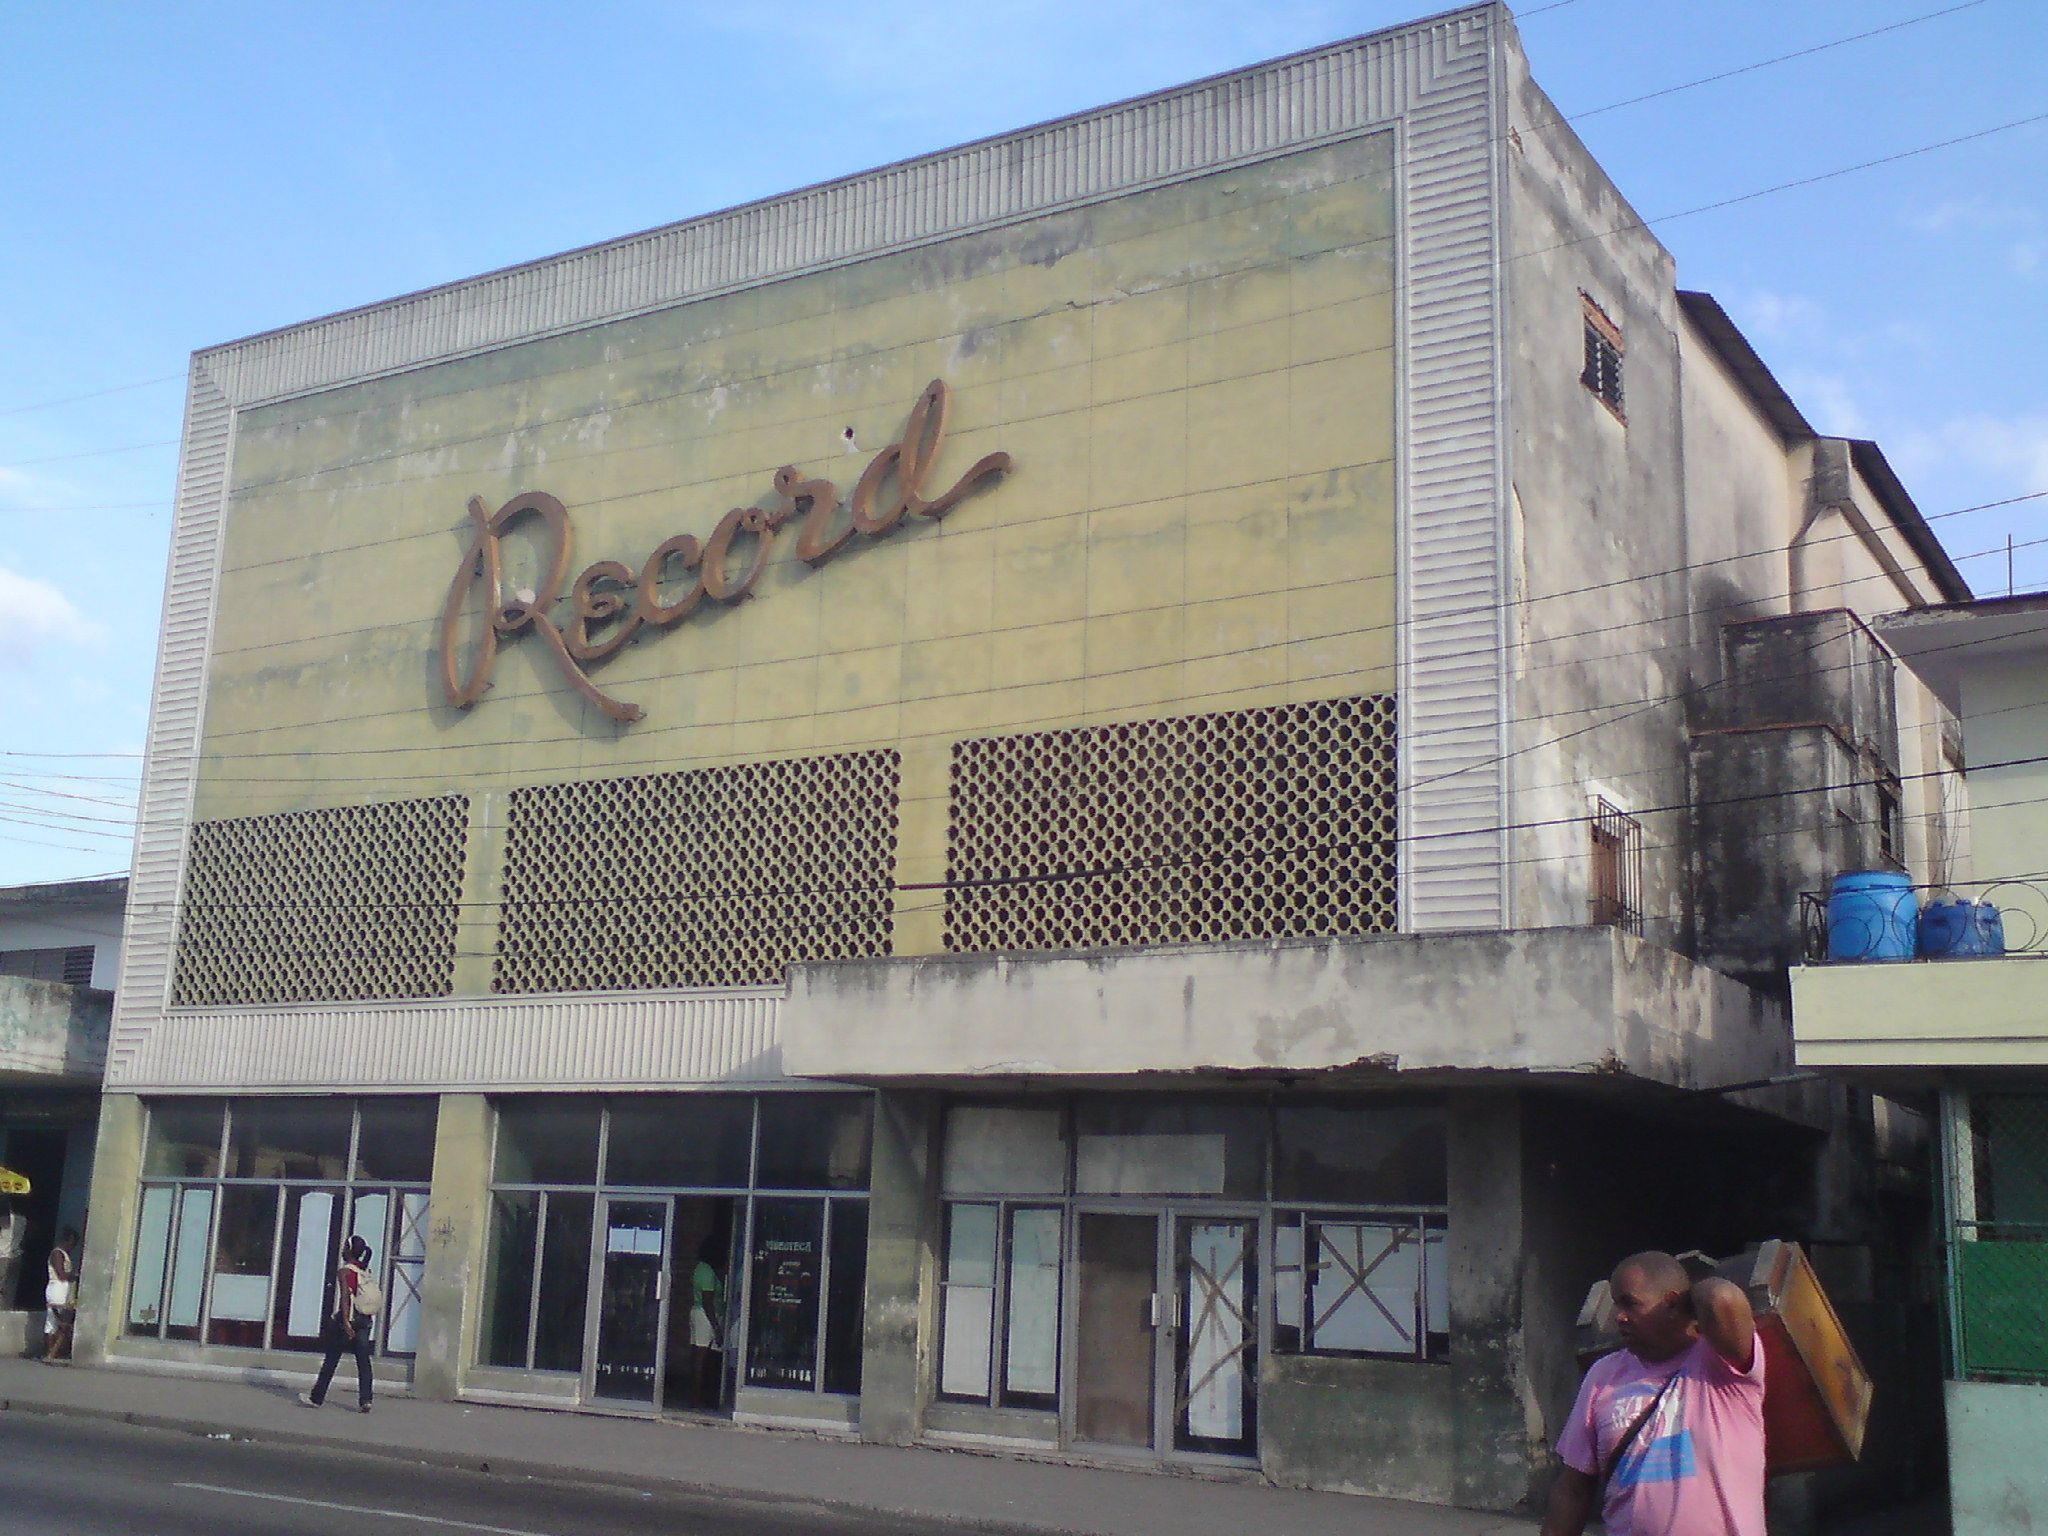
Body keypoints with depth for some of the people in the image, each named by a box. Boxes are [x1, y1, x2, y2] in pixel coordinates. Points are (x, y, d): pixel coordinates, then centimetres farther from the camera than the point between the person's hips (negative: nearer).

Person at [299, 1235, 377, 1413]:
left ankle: (316, 1398, 15)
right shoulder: (366, 1271, 10)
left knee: (330, 1361, 6)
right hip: (365, 1321, 5)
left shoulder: (344, 1271, -9)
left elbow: (345, 1296, -19)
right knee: (363, 1361, 3)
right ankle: (365, 1400, -5)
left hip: (348, 1320, -5)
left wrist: (345, 1321, -25)